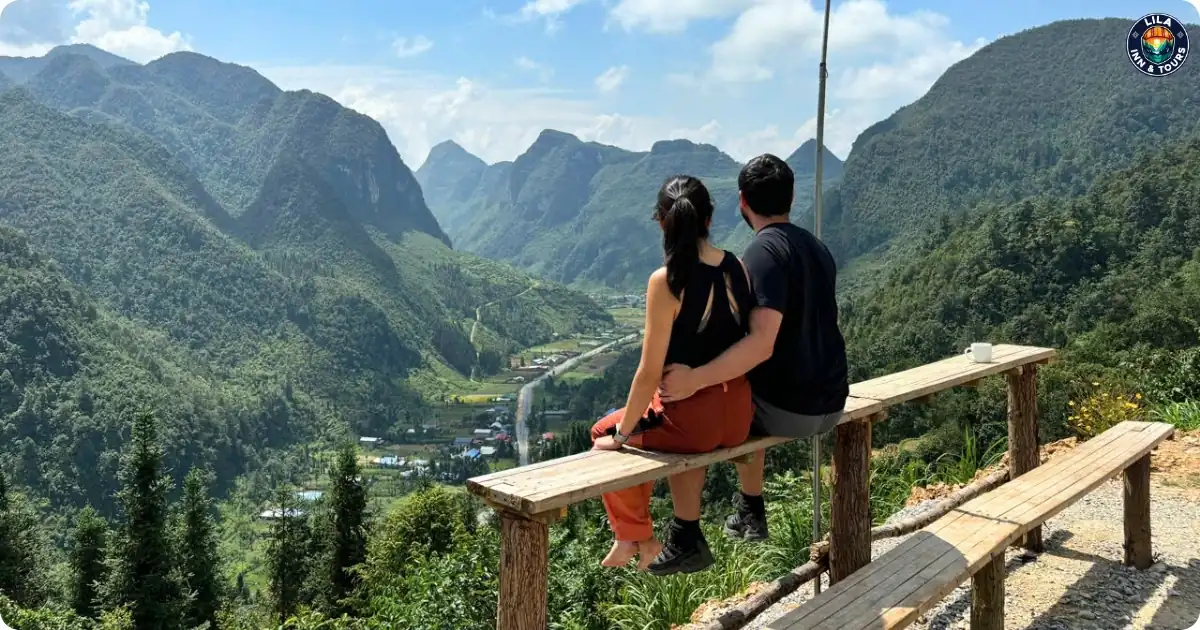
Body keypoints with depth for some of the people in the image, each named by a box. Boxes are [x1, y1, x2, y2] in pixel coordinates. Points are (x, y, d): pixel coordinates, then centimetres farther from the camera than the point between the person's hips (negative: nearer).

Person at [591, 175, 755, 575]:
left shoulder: (667, 282, -20)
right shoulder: (738, 268, -1)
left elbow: (650, 373, -19)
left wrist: (620, 434, -6)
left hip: (692, 419, -6)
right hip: (738, 415, 6)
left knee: (604, 434, 21)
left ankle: (634, 538, 31)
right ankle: (685, 539, 38)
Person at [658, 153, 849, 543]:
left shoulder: (763, 252, -17)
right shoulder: (817, 248, 9)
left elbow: (762, 344, -30)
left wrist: (695, 380, -37)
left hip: (785, 409, -8)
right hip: (831, 405, 8)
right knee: (749, 406, 33)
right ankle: (749, 513, 35)